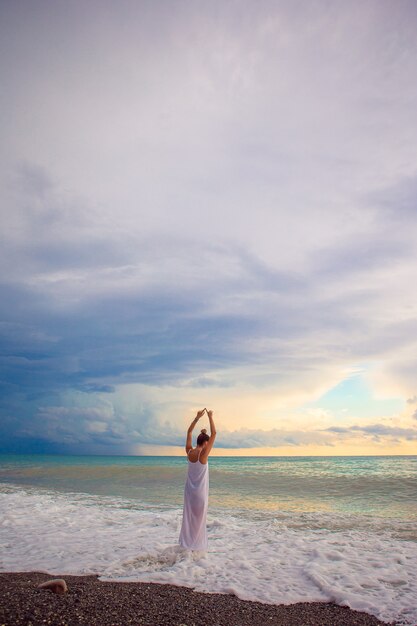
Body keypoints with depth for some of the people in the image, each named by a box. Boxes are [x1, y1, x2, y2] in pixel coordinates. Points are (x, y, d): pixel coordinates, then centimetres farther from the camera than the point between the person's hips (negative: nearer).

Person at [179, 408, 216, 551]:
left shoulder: (189, 452, -5)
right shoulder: (204, 453, -19)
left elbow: (189, 432, 6)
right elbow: (214, 433, -17)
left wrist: (197, 417, 6)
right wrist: (210, 417, -10)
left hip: (189, 489, 5)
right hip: (200, 490, -5)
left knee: (188, 516, 11)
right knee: (199, 518, 6)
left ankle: (186, 542, 17)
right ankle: (196, 544, 14)